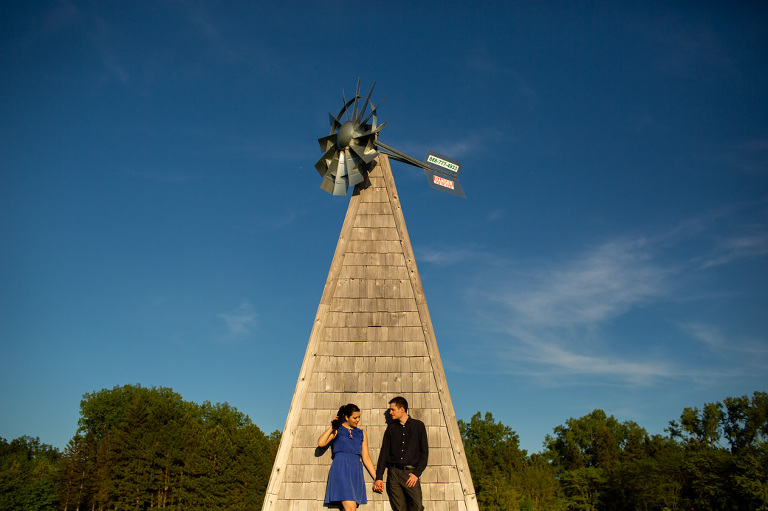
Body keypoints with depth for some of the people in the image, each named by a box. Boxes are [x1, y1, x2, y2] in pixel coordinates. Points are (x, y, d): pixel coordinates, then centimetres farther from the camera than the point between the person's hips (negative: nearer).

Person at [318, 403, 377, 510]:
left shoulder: (361, 434, 20)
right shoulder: (336, 431, 11)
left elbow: (366, 457, 18)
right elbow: (321, 443, -5)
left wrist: (376, 478, 13)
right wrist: (332, 427, -1)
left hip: (356, 472, 4)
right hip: (341, 469, -4)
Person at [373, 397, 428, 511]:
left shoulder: (418, 425, 8)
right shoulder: (391, 427, 15)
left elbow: (424, 452, 6)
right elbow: (384, 452, 13)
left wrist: (417, 473, -5)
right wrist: (379, 477, 6)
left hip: (411, 473, -2)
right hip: (393, 473, 2)